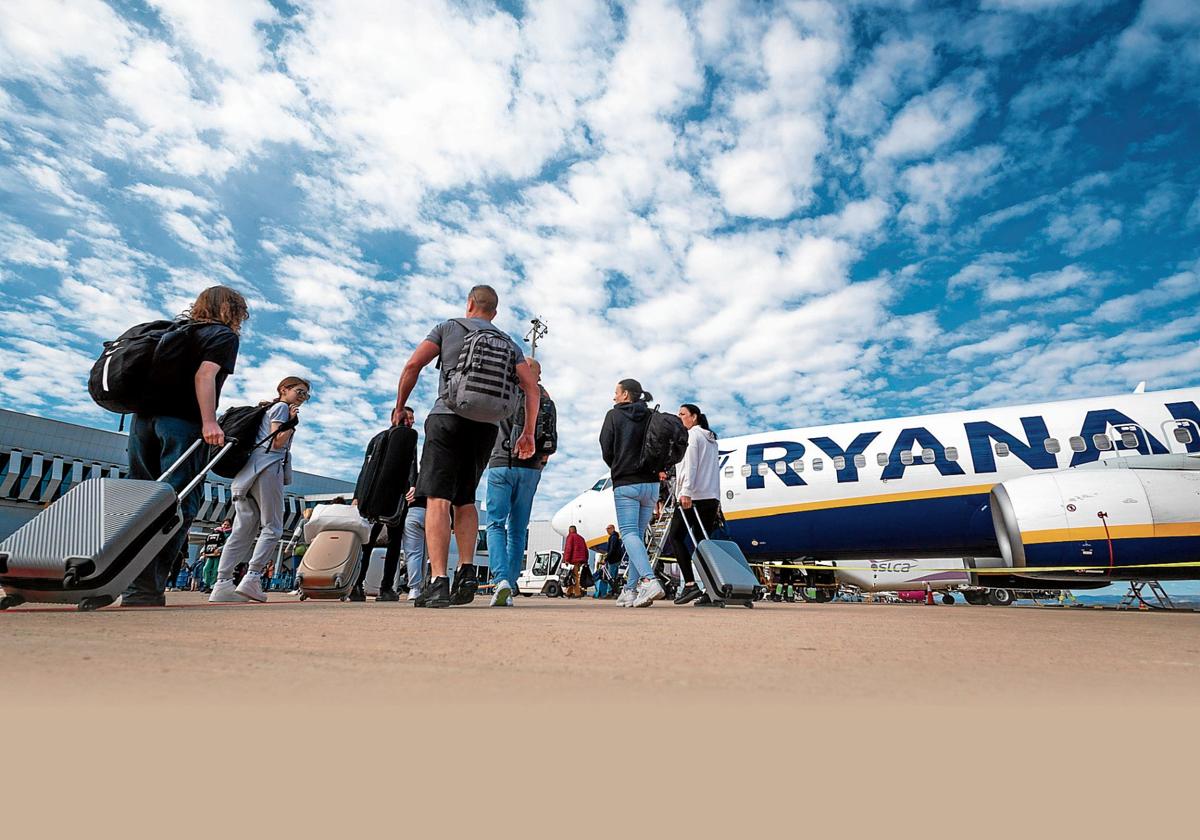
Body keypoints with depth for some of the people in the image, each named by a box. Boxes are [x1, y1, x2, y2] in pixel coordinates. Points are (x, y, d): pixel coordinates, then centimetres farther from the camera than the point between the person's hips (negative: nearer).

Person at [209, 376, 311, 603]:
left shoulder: (268, 409, 29)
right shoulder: (282, 407, 3)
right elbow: (278, 442, -8)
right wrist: (292, 422, 1)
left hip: (248, 471, 9)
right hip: (268, 467, -9)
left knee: (243, 530, 3)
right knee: (272, 527, -6)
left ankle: (222, 584, -1)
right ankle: (252, 578, -15)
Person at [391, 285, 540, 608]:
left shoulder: (448, 328, 14)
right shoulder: (508, 344, 19)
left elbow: (413, 366, 4)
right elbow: (532, 387, 7)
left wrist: (399, 407, 15)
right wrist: (528, 433, 9)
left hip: (448, 417, -3)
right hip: (486, 425, 3)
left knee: (438, 500, -6)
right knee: (465, 499, 16)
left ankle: (438, 581, -15)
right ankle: (467, 570, 3)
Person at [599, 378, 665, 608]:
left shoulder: (614, 415, 1)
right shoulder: (651, 417, 10)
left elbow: (606, 449, -2)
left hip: (625, 484, -4)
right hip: (651, 483, 5)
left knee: (628, 532, -7)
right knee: (638, 534, 10)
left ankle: (648, 580, -27)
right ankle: (631, 589, 11)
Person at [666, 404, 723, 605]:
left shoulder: (691, 435, 1)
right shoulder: (711, 440, 26)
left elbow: (690, 466, -12)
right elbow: (714, 470, 21)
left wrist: (686, 492, -20)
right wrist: (716, 500, 18)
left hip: (693, 497, -8)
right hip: (711, 497, 8)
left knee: (675, 536, -5)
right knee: (702, 541, 6)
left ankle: (690, 584, -15)